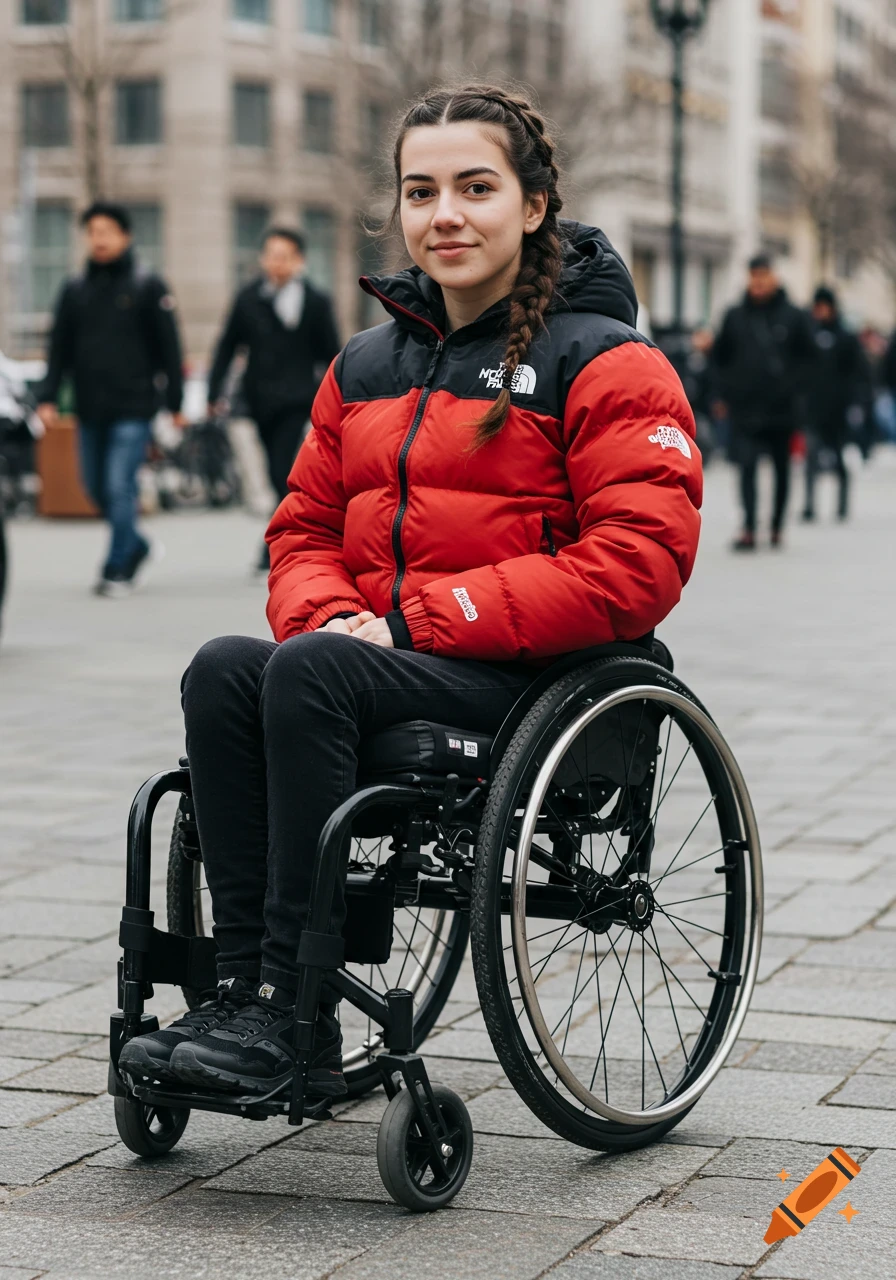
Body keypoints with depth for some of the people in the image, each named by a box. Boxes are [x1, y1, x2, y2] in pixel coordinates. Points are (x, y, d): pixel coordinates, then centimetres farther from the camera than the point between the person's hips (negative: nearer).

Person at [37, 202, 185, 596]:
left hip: (133, 407, -5)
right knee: (97, 487, 10)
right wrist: (47, 397, 1)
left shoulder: (147, 286, 0)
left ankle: (117, 570, -3)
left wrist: (175, 402, -1)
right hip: (90, 409, 5)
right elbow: (59, 349, 11)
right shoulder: (74, 290, 10)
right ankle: (136, 546, 31)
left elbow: (169, 347, 1)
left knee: (120, 486, -10)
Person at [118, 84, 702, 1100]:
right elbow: (304, 528, 21)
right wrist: (329, 616, -6)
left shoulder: (603, 363, -2)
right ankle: (244, 990, -27)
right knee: (224, 669, -24)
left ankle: (289, 1014, -29)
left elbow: (635, 564, -13)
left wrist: (415, 620, -16)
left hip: (540, 675, -6)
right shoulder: (367, 366, 19)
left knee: (312, 670, -32)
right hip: (379, 657, 6)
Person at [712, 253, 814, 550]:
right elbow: (720, 356, 13)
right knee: (747, 466, -11)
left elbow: (807, 356, 5)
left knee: (782, 467, 10)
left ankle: (777, 526, 22)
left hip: (782, 410, 0)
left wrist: (792, 386, -6)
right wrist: (728, 389, 4)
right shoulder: (735, 316, 6)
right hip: (745, 407, 0)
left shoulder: (793, 316, 1)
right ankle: (748, 528, -16)